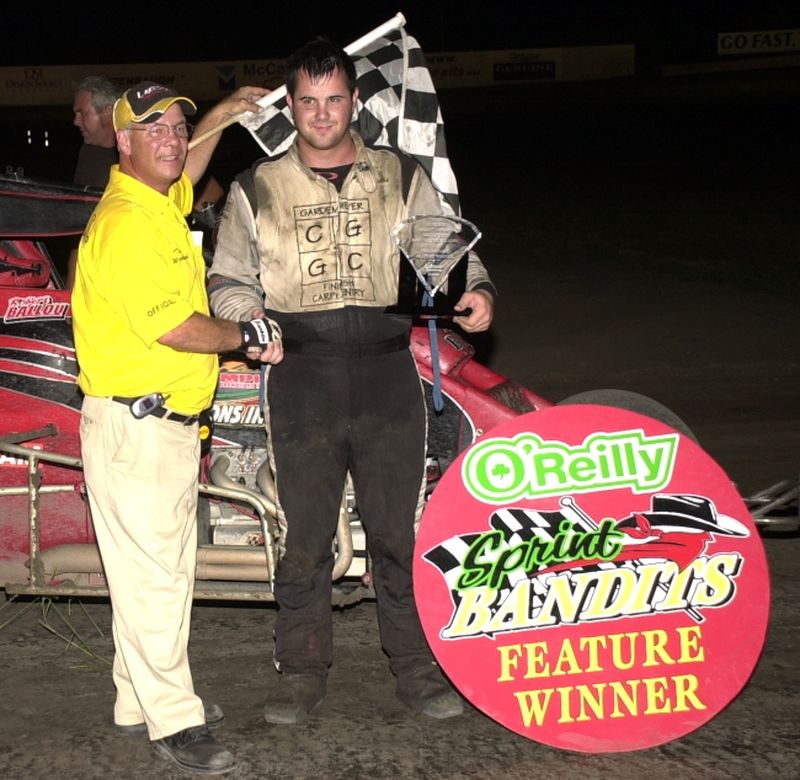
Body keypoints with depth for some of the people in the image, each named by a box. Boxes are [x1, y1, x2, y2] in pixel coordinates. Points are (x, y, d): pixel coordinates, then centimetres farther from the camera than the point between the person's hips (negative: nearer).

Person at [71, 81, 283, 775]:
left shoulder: (163, 204, 13)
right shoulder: (123, 222, -18)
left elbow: (186, 171, 39)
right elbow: (172, 327, -22)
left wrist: (225, 113, 33)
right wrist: (248, 337, -8)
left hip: (172, 423, 11)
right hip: (132, 425, -10)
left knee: (166, 568, 17)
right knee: (150, 576, -3)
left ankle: (141, 699, 29)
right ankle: (173, 720, 5)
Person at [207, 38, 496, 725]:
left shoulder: (402, 178, 12)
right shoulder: (257, 189, 11)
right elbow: (227, 280, 14)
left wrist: (477, 290, -10)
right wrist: (247, 315, -8)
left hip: (388, 376, 0)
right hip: (301, 384, 0)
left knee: (400, 532, 4)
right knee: (305, 536, 5)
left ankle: (418, 668, 16)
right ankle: (303, 669, 20)